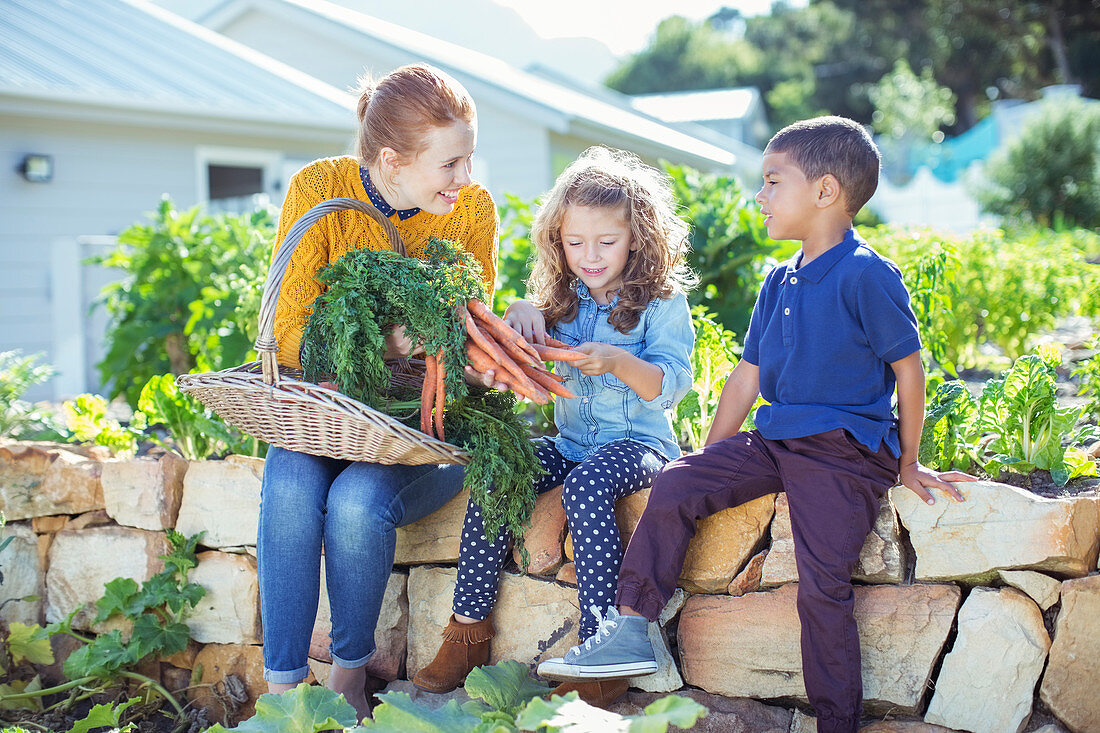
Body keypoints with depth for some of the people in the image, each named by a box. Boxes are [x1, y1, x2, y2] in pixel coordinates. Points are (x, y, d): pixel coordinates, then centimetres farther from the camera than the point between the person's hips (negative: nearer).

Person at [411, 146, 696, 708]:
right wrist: (521, 313, -6)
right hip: (570, 441, 5)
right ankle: (470, 628, -12)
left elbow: (671, 386, -13)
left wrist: (619, 363, -32)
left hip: (637, 442, -5)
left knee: (585, 487, -36)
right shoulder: (562, 299, 10)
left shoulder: (661, 301, -5)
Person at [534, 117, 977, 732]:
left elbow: (909, 368, -7)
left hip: (845, 452, -7)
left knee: (823, 588, -13)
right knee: (676, 485, -7)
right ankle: (631, 629, -3)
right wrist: (711, 458, 18)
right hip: (774, 439, 7)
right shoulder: (780, 284, 13)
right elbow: (747, 375, 18)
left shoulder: (866, 276, -11)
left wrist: (908, 462, -1)